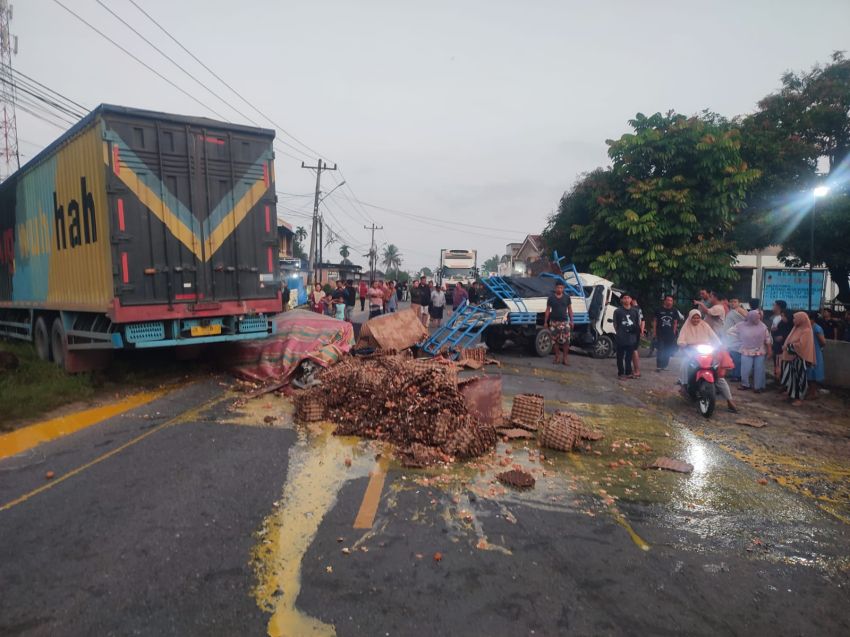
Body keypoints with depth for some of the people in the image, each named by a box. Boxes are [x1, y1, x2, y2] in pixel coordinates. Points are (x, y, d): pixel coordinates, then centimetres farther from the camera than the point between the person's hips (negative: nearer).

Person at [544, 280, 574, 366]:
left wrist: (571, 321, 3)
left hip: (565, 322, 0)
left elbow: (569, 309, 9)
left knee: (566, 340, -5)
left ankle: (565, 358, 4)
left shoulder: (567, 297, 4)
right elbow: (548, 310, 4)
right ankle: (557, 357, 16)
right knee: (555, 340, 4)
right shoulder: (551, 297, 1)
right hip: (554, 322, 0)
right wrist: (545, 322, 0)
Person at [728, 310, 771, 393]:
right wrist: (740, 339, -3)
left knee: (759, 370, 5)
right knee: (745, 370, 1)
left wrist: (769, 350, 5)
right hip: (747, 352, -1)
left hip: (760, 352, 2)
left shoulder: (762, 326, -3)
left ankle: (758, 386, 16)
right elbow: (730, 332, -2)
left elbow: (767, 339, 3)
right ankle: (745, 385, 22)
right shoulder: (741, 326, -9)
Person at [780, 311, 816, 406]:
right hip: (792, 357, 8)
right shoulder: (796, 328, 11)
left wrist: (788, 346, -15)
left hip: (800, 358, -8)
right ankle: (791, 393, 28)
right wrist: (786, 346, -1)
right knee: (792, 376, 15)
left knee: (799, 377, 1)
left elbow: (801, 345, -23)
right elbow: (790, 341, 16)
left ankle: (799, 398, 10)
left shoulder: (806, 331, -16)